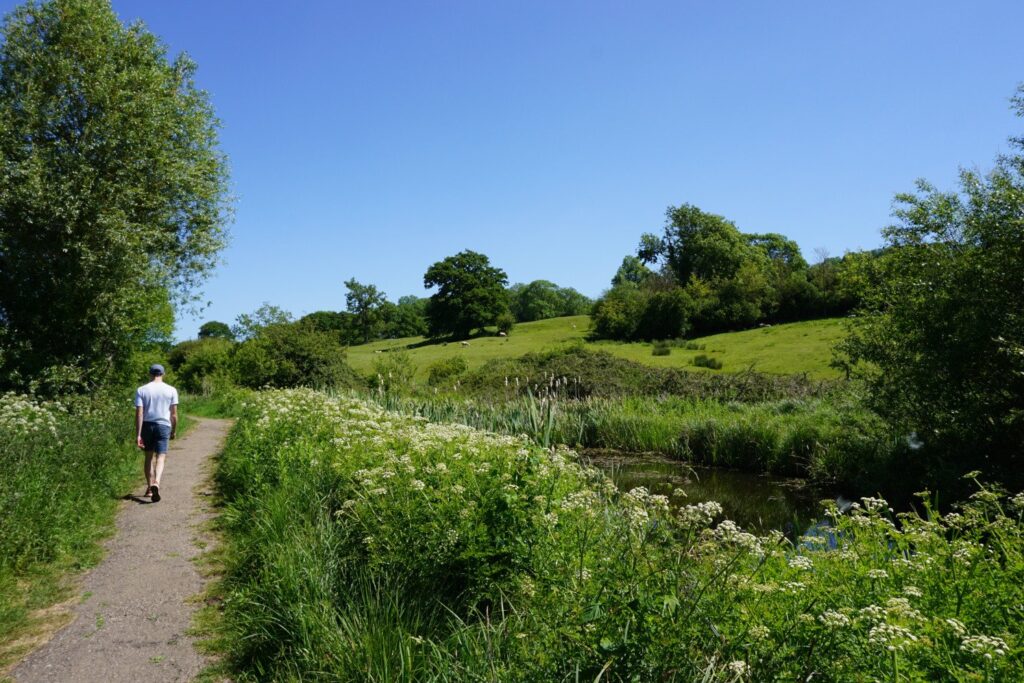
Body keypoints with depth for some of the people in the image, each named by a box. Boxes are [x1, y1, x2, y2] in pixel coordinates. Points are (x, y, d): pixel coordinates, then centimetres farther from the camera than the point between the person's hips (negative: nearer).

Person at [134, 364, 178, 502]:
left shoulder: (141, 390, -1)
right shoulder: (171, 390, 0)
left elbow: (139, 413, -7)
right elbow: (174, 414, 0)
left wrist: (137, 434, -8)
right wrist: (174, 431, 12)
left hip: (147, 425, 1)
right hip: (163, 426, -1)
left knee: (149, 457, 15)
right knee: (160, 458, -4)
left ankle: (149, 487, 22)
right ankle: (156, 483, -28)